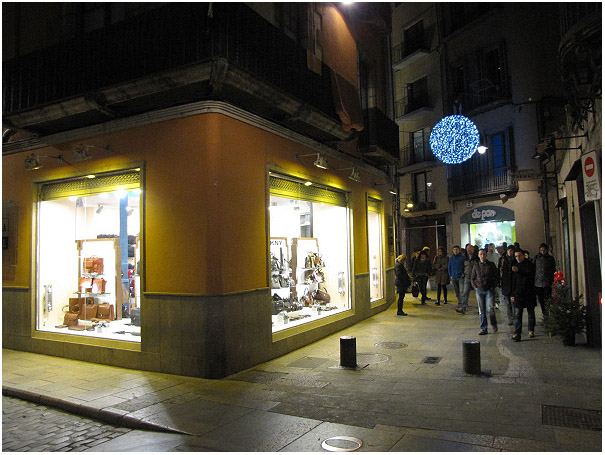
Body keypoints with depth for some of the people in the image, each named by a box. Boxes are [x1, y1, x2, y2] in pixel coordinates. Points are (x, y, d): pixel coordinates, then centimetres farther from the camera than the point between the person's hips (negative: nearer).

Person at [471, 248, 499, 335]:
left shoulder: (491, 265, 1)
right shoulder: (476, 265, 8)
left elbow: (496, 277, 5)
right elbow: (472, 278, 15)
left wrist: (493, 286, -3)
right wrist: (475, 286, 3)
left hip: (489, 290, -2)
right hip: (479, 290, 2)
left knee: (490, 309, -12)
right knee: (482, 311, 5)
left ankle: (494, 324, 15)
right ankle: (484, 329, 11)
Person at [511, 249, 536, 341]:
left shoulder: (529, 265, -3)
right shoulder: (516, 266, 13)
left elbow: (531, 276, -20)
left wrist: (518, 271, -32)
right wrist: (512, 294, 15)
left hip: (529, 292, -3)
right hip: (518, 293, 3)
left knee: (531, 312, 9)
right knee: (517, 314, -5)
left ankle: (530, 330, 26)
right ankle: (517, 333, -8)